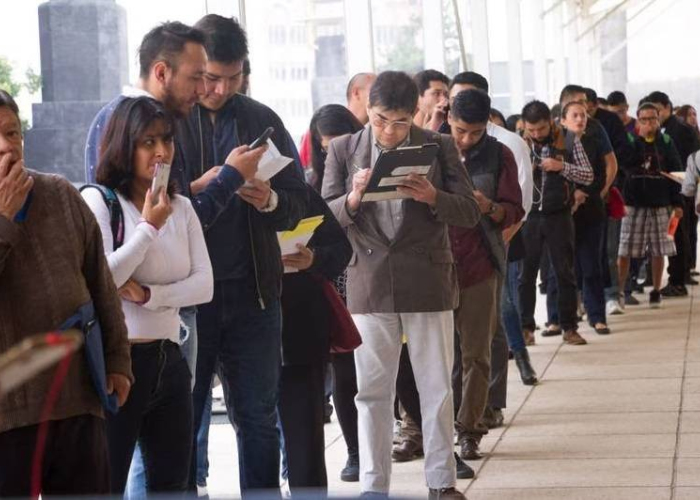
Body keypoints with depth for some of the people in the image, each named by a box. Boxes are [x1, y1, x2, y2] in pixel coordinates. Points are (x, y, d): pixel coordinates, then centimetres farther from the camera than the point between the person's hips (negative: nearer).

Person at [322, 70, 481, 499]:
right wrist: (352, 199, -20)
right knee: (373, 392, 5)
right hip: (370, 284, 1)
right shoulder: (344, 150, 4)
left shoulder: (440, 147, 2)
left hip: (428, 282, 0)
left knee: (437, 388, 5)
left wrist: (432, 197, -20)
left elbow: (471, 213, -1)